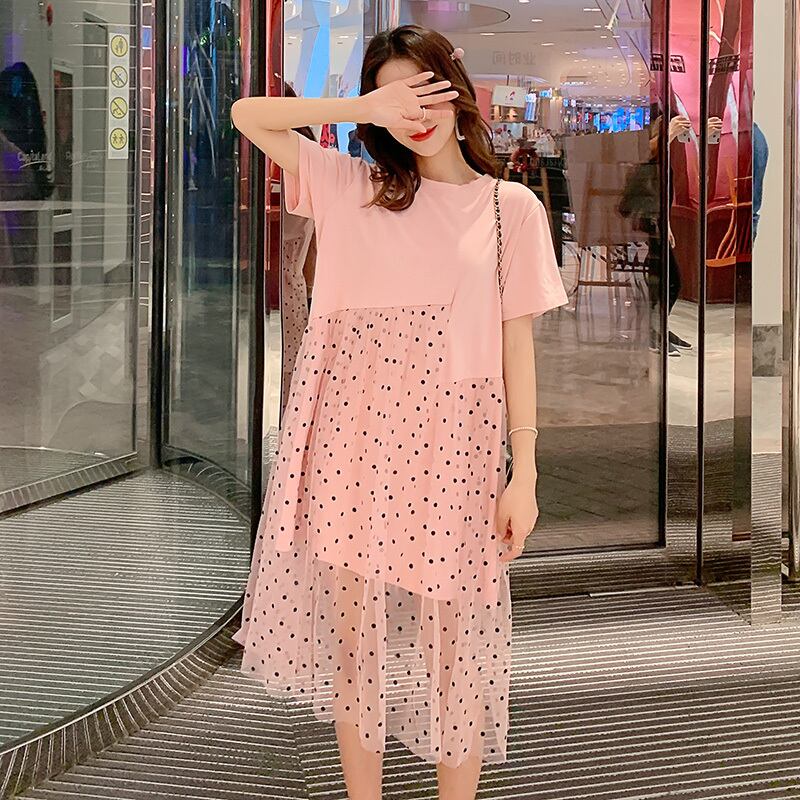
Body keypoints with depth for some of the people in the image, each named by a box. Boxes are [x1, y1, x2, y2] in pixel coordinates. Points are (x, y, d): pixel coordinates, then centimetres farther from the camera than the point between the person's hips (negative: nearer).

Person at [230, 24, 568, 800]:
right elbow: (248, 114, 4)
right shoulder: (351, 188, 10)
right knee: (352, 628, 7)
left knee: (452, 634, 3)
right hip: (351, 434, 1)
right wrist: (369, 106, -3)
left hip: (451, 443, -1)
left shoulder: (510, 206, 7)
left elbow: (517, 344, 5)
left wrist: (524, 474, -1)